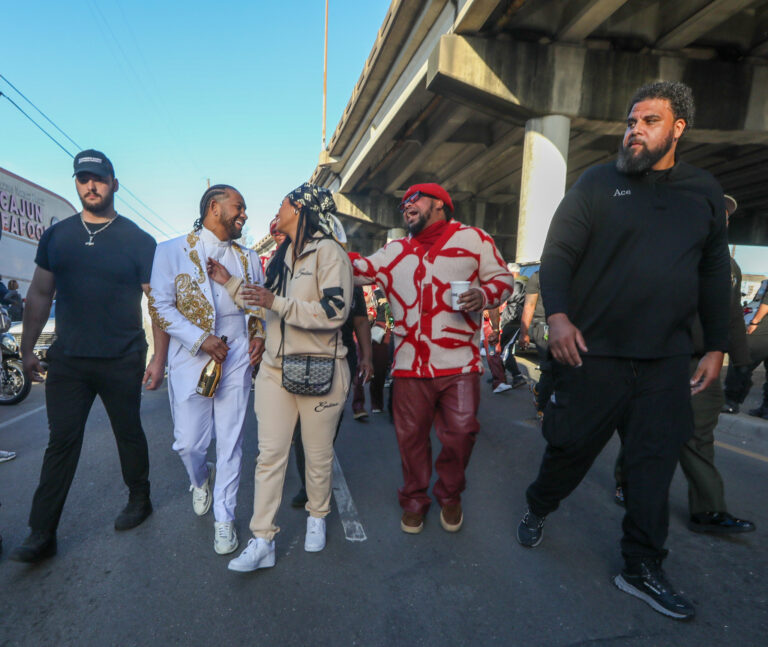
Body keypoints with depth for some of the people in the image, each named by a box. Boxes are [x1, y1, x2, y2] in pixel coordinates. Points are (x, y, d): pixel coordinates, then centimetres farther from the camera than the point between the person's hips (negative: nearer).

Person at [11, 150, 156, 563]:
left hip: (122, 362, -2)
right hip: (67, 359, 2)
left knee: (129, 433, 13)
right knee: (61, 442, 5)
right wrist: (27, 348, 8)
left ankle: (139, 500, 33)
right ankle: (42, 535, 15)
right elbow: (39, 294, 12)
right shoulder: (56, 235, 7)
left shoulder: (137, 240, -3)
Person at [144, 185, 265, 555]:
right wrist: (202, 339, -14)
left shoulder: (248, 257, 13)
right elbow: (160, 306, -4)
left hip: (236, 357, 2)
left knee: (230, 442, 5)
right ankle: (200, 480, 40)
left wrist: (259, 335, -1)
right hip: (189, 357, -2)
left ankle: (224, 518, 22)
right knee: (188, 443, 4)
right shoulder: (172, 251, 1)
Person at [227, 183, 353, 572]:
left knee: (318, 454, 9)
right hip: (275, 368, 6)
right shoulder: (281, 256, 17)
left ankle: (317, 517, 32)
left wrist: (276, 302, -20)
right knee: (270, 454, 1)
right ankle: (262, 541, 9)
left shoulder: (328, 252, -8)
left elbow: (334, 311, -20)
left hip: (319, 370, -6)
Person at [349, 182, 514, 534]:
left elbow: (502, 278, 5)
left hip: (459, 363, -2)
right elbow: (359, 269, 12)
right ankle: (414, 499, 32)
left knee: (460, 433, 2)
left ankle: (450, 497, 30)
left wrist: (483, 295, -14)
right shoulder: (394, 251, 16)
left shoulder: (473, 238, 5)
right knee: (411, 436, 9)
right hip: (409, 365, 3)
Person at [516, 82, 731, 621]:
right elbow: (558, 253, -4)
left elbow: (715, 275, 13)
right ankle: (538, 508, 37)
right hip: (594, 351, -3)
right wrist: (558, 314, -18)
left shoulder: (706, 192, 11)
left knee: (654, 464, 8)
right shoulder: (599, 183, 1)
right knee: (573, 446, 9)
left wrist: (716, 346, 10)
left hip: (667, 360, 3)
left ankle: (643, 568, 25)